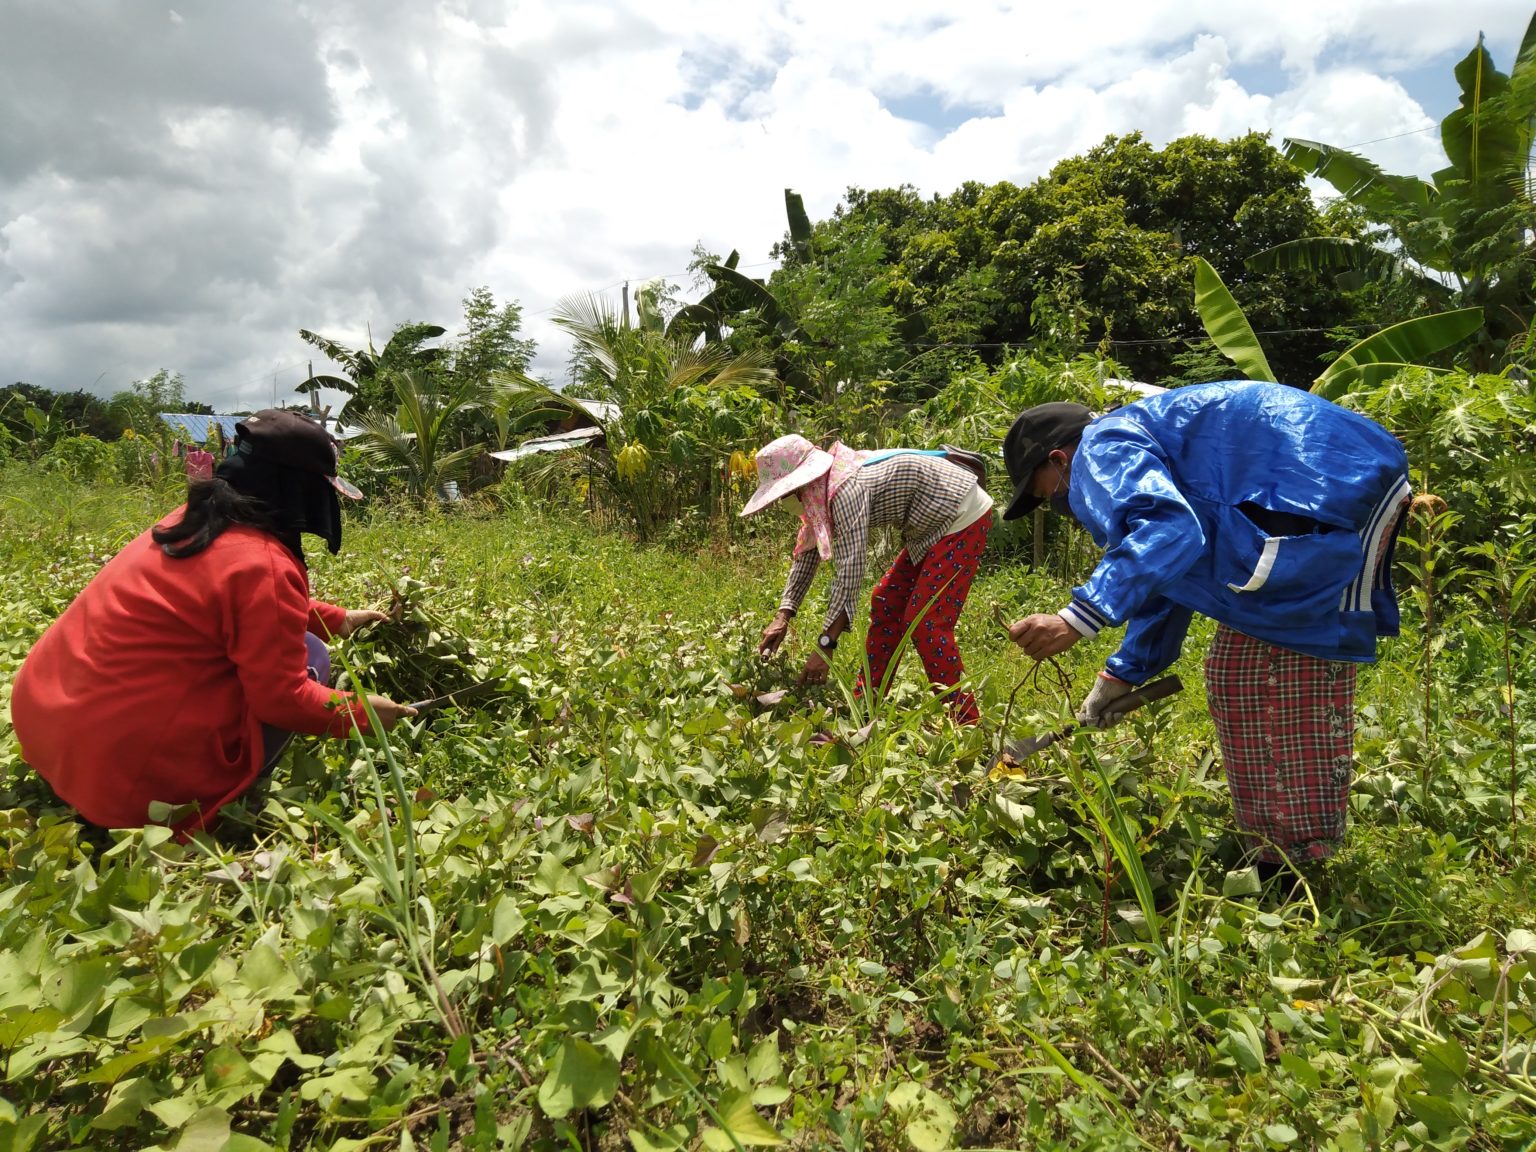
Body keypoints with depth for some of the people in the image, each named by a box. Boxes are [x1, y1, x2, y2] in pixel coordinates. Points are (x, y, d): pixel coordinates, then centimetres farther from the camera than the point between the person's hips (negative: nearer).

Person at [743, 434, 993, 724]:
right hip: (933, 525, 10)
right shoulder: (823, 487, 2)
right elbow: (807, 552, 8)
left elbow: (850, 571, -32)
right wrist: (782, 617, 1)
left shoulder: (845, 489, -28)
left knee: (926, 622, -13)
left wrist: (825, 645, -29)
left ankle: (967, 723, -5)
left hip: (963, 519, -10)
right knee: (886, 602, 11)